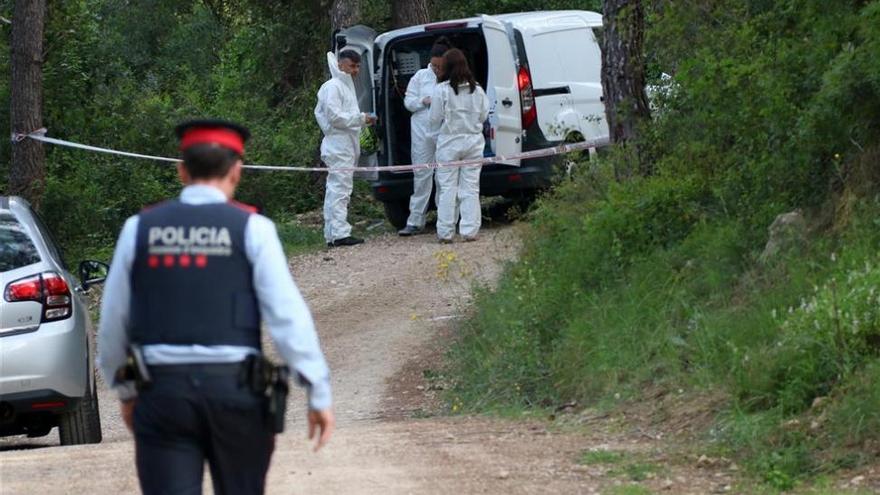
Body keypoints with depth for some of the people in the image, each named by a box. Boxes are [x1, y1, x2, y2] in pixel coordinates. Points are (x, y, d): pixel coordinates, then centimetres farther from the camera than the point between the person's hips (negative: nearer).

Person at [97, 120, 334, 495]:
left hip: (162, 391, 1)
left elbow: (112, 322, 10)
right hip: (233, 388, -1)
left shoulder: (140, 229, 5)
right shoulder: (251, 228, -2)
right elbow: (287, 315, -7)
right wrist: (319, 394, -3)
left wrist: (125, 391, 24)